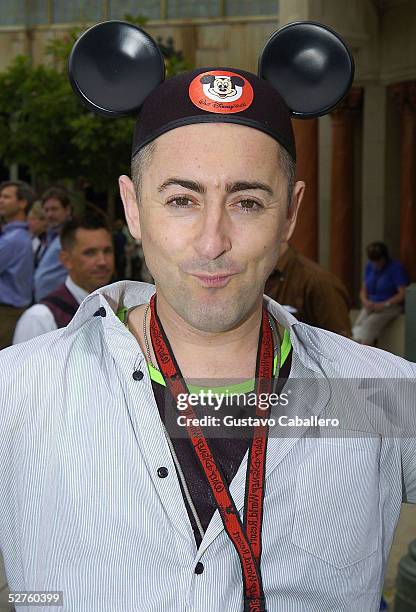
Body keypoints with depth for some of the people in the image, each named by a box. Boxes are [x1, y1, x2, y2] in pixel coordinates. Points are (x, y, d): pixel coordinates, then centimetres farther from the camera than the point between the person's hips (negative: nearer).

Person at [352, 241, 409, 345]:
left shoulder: (396, 267, -9)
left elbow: (403, 293, -13)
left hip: (391, 307, -5)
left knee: (369, 326, -32)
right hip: (371, 305, 6)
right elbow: (364, 290, 15)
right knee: (358, 327, -25)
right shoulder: (369, 266, 10)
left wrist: (384, 305, -20)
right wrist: (365, 301, -7)